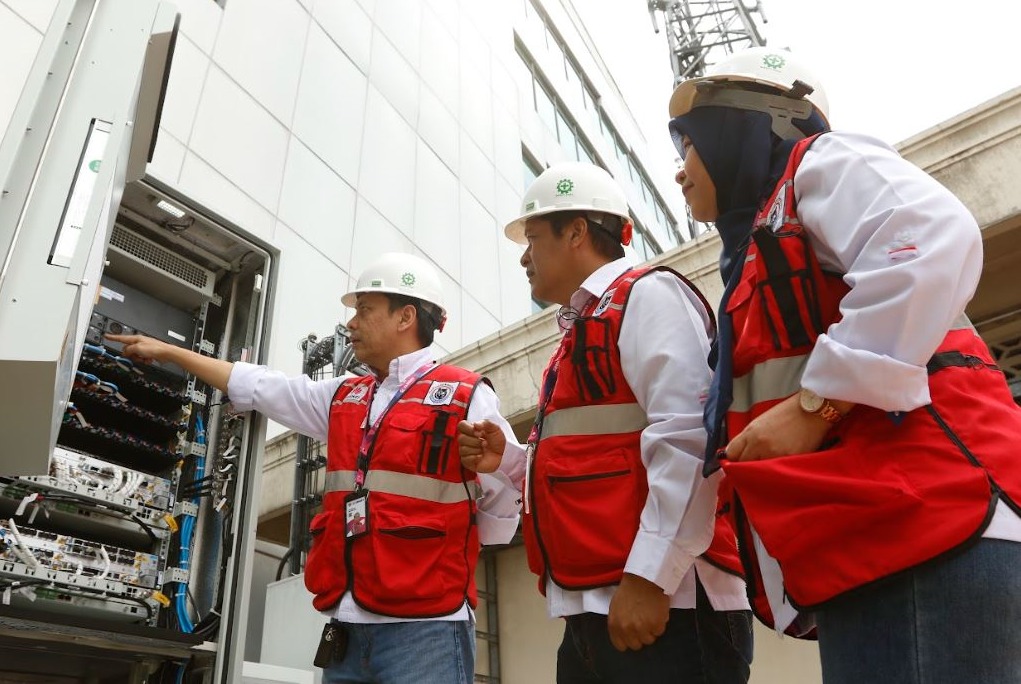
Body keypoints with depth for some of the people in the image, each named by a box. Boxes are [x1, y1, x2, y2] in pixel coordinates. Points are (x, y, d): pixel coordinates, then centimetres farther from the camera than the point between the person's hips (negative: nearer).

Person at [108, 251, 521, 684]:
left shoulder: (467, 396, -5)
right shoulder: (343, 398, 15)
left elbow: (506, 510, -6)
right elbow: (254, 385, 24)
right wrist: (165, 352, 29)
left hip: (423, 629, -6)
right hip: (347, 628, 6)